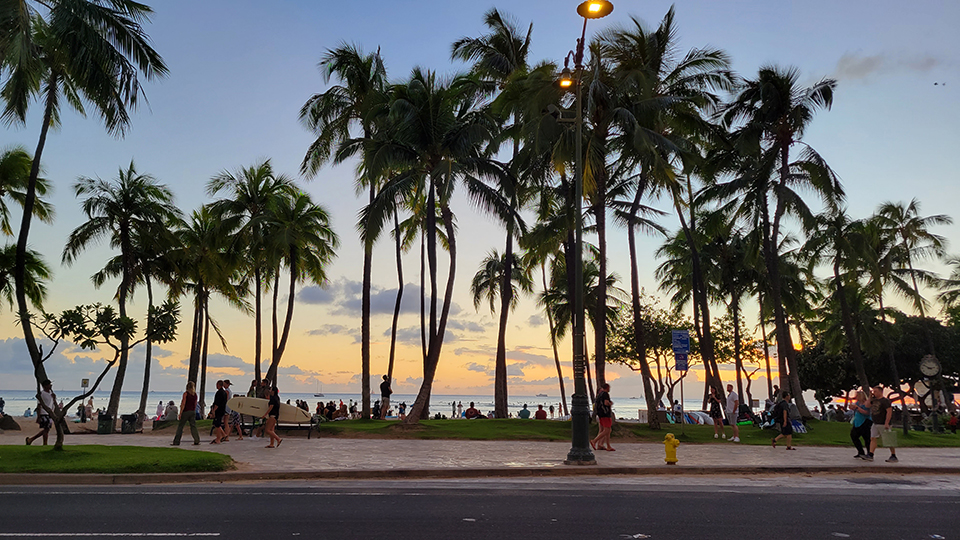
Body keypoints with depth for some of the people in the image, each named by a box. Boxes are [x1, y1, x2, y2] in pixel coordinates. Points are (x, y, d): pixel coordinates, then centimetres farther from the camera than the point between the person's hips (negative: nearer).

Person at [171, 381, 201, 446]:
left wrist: (180, 413, -11)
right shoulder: (195, 394, 7)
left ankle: (176, 442, 9)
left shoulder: (186, 393, -10)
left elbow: (183, 404, -13)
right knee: (193, 426, 5)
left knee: (180, 426, 5)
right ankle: (197, 441, -4)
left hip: (186, 411, -5)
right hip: (193, 411, 5)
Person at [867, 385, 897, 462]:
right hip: (875, 424, 8)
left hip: (883, 424, -8)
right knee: (873, 438, 0)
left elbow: (889, 411, -18)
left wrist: (886, 423, -24)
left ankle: (894, 456, 8)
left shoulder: (885, 401, -11)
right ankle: (870, 455, -3)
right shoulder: (874, 400, 14)